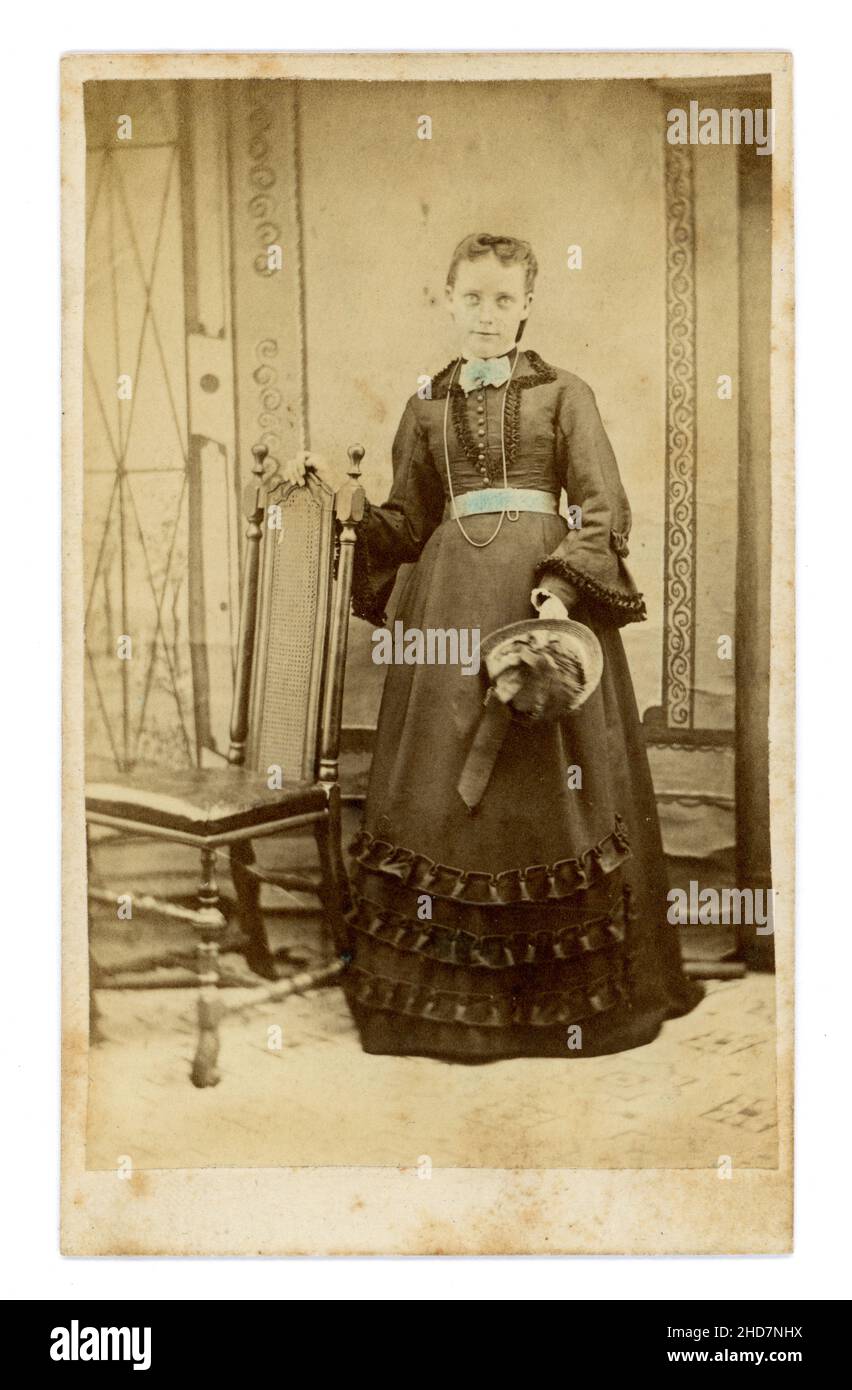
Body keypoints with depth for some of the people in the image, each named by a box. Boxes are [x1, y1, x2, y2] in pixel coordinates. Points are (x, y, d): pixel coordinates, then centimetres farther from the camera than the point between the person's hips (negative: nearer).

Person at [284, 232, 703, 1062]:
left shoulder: (563, 394, 6)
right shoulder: (426, 408, 16)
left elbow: (605, 510, -2)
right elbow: (407, 525, 16)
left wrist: (565, 588, -17)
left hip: (545, 595, -3)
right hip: (450, 600, 3)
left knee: (551, 784, -2)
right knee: (442, 786, 1)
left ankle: (569, 987, 11)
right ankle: (445, 991, 12)